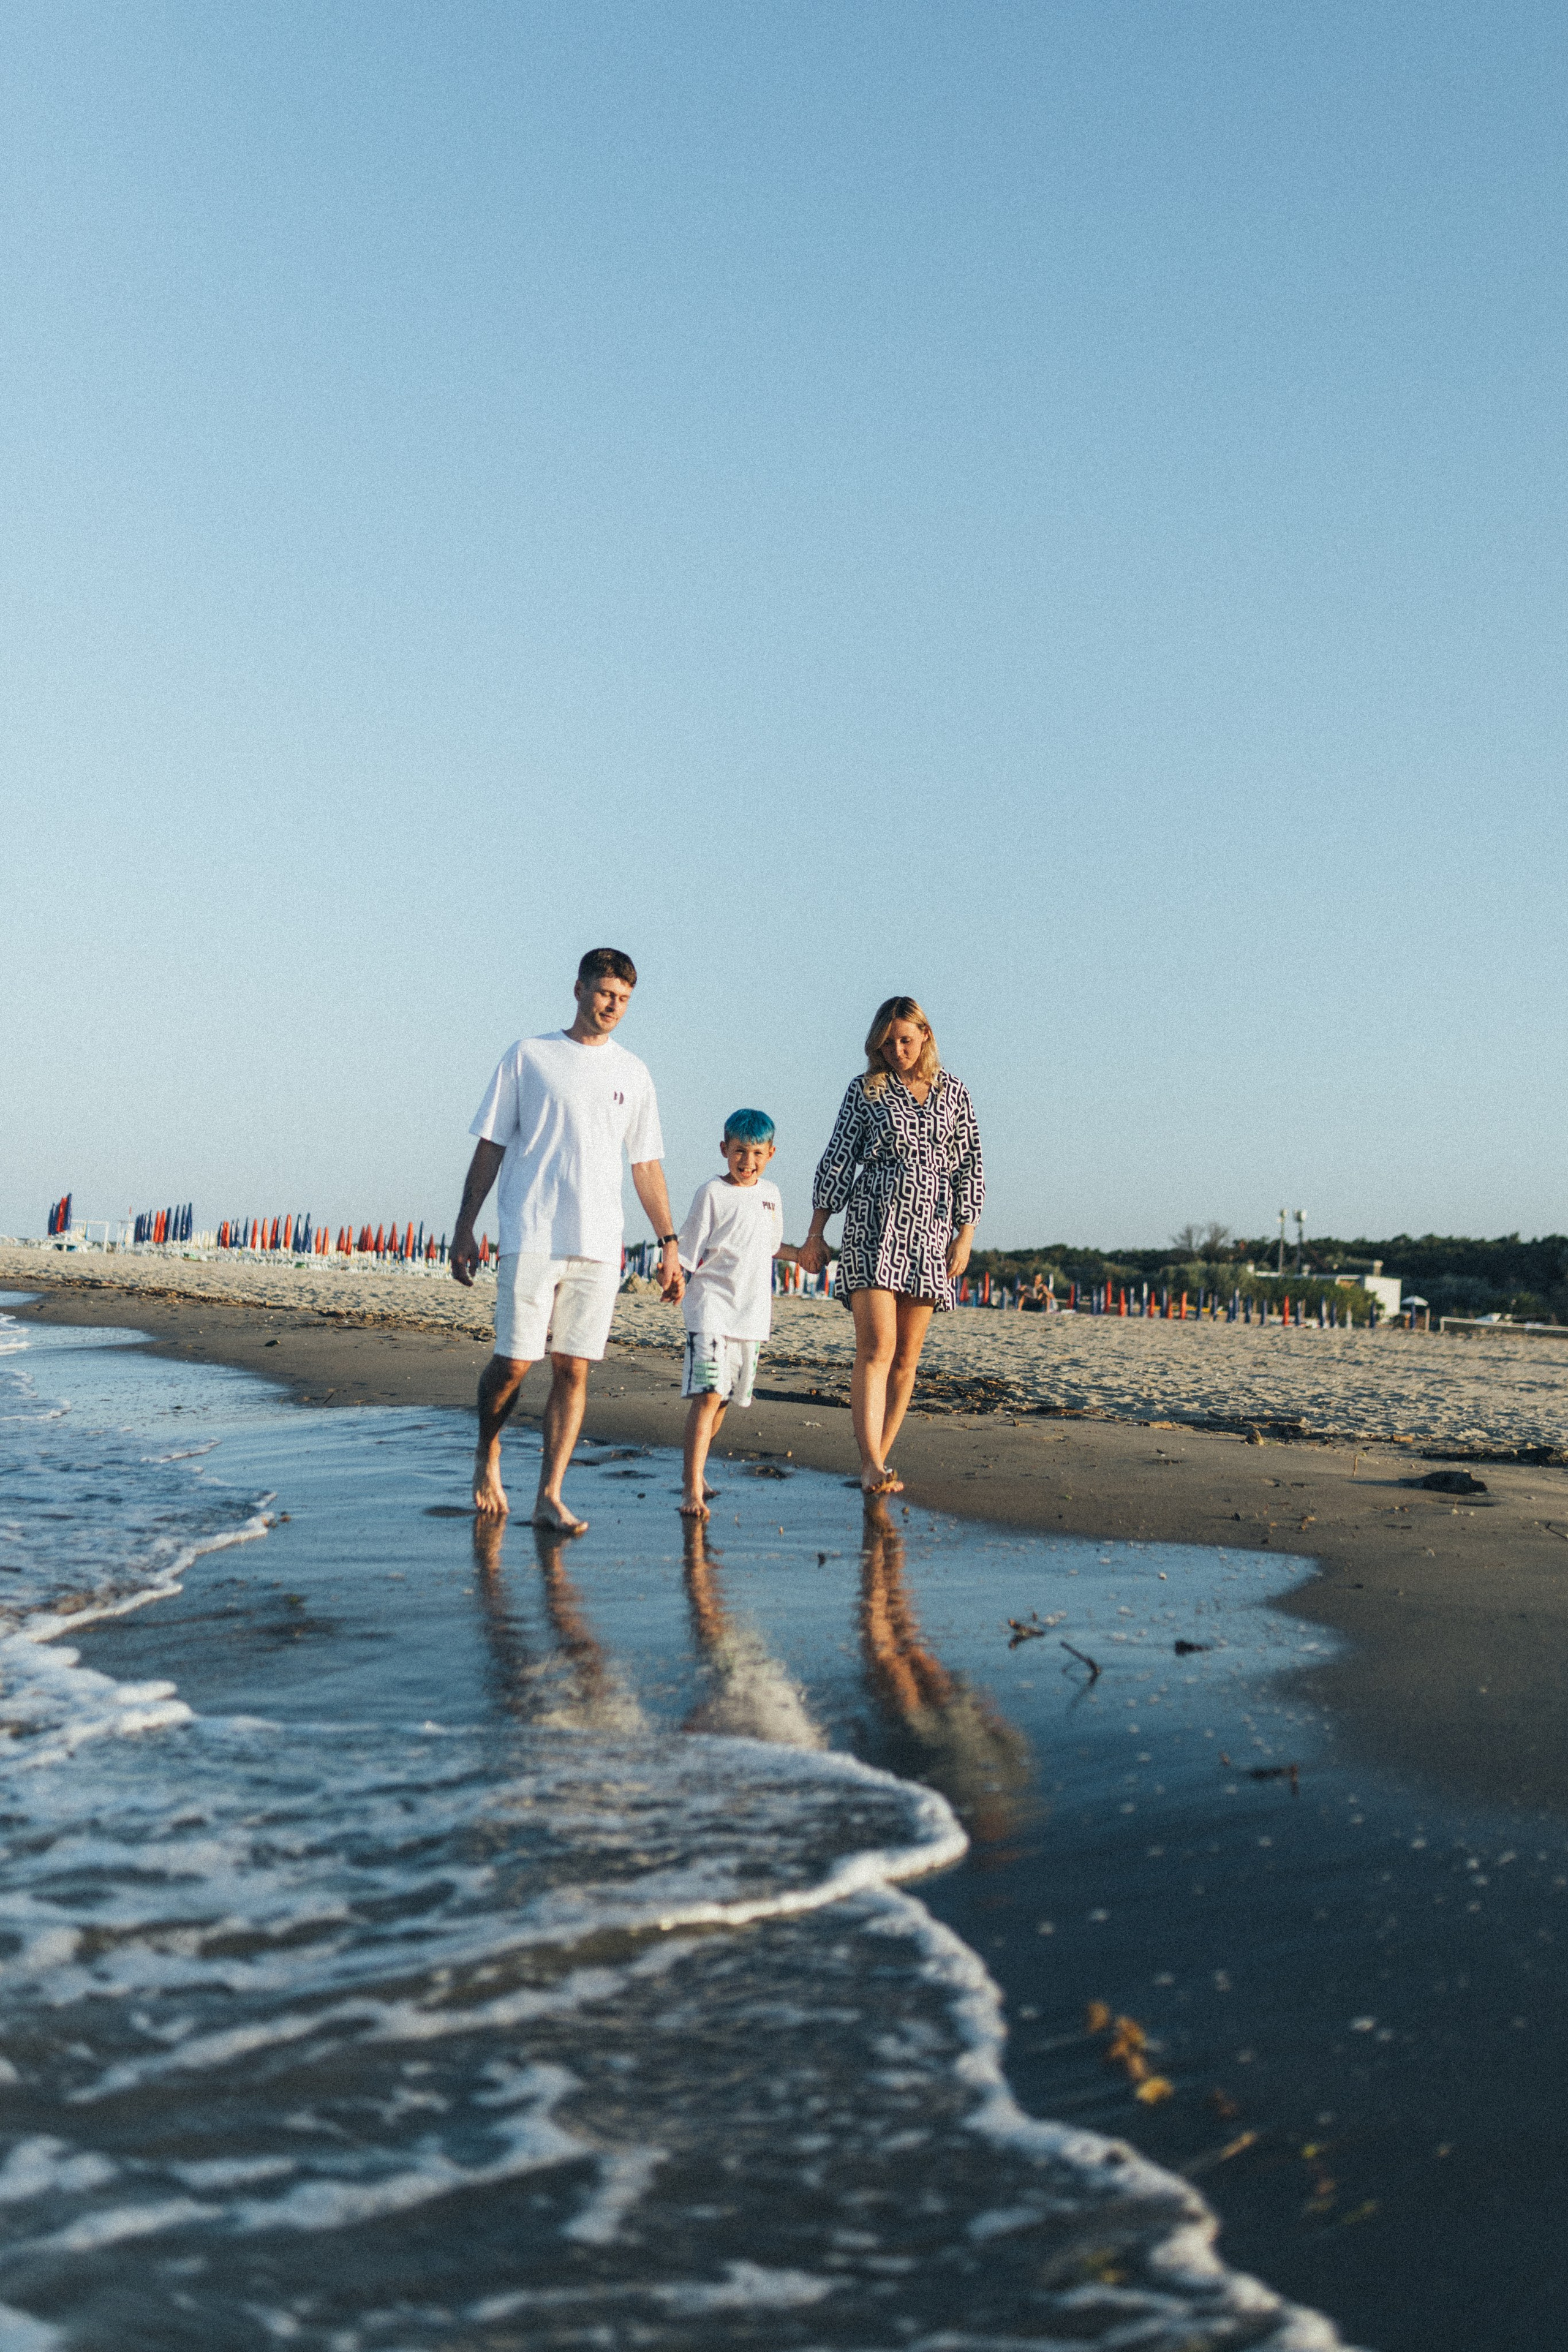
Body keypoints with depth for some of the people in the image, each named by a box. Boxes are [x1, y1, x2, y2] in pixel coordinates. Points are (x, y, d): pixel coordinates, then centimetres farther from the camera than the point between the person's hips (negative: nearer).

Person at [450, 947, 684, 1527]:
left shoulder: (633, 1074, 13)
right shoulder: (527, 1056, 5)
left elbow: (646, 1165, 16)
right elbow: (490, 1147, 5)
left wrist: (669, 1244, 10)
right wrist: (464, 1229, 0)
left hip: (598, 1245, 3)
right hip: (530, 1237, -2)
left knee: (573, 1369, -1)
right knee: (514, 1360, -4)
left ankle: (549, 1497, 5)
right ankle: (487, 1452, 24)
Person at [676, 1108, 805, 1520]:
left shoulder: (771, 1194, 12)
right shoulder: (712, 1193, -6)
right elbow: (688, 1252, -8)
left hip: (752, 1314, 6)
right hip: (711, 1305, -6)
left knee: (724, 1399, 13)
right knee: (708, 1394, -17)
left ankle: (695, 1473, 29)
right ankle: (693, 1490, -19)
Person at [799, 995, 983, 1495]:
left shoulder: (953, 1094, 9)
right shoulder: (866, 1091, 4)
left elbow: (969, 1168, 10)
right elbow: (837, 1163, 5)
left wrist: (965, 1236, 3)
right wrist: (815, 1234, 2)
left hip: (930, 1234, 3)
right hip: (874, 1228, -3)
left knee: (907, 1356, 3)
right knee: (876, 1347, -15)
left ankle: (878, 1459, 13)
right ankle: (872, 1465, -19)